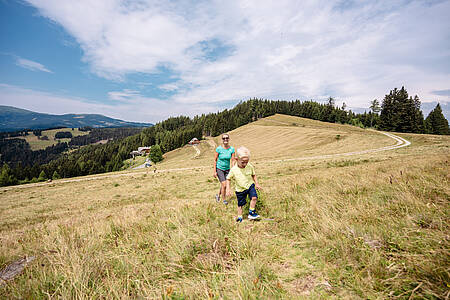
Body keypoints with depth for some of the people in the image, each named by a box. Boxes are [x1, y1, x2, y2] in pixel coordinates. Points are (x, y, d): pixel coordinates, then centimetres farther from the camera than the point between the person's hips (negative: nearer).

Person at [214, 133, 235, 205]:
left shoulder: (232, 149, -8)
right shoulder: (219, 149, -14)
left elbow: (232, 161, -5)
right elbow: (215, 160, -7)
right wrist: (215, 171, -8)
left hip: (227, 169, 3)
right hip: (219, 169, -3)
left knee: (223, 185, 11)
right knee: (224, 185, -10)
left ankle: (218, 195, 39)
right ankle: (224, 200, 12)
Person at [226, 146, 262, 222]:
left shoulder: (250, 166, -12)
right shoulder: (233, 170, -19)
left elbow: (253, 175, 7)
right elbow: (228, 179, -5)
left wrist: (256, 184, 5)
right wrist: (228, 189, -12)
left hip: (250, 185, 1)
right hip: (240, 189, -1)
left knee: (254, 197, -20)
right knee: (240, 204, 9)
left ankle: (251, 213, 0)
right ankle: (239, 217, 31)